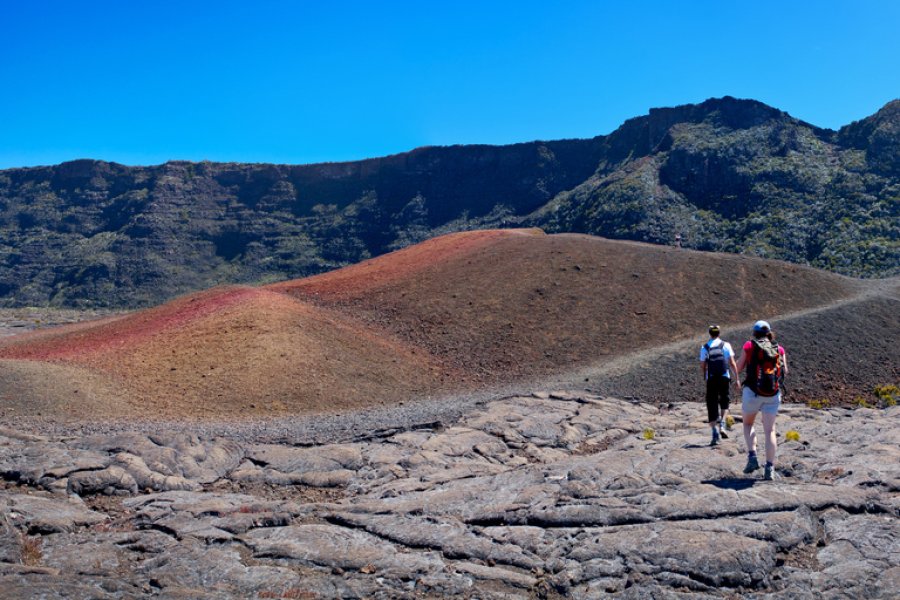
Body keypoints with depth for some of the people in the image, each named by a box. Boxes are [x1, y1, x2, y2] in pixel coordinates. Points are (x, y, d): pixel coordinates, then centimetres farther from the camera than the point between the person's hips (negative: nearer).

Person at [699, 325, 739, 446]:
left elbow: (702, 366, 2)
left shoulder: (704, 347, 2)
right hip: (724, 377, 0)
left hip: (711, 379, 0)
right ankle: (722, 425, 2)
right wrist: (737, 378, 2)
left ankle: (715, 434, -4)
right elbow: (732, 363, -3)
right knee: (725, 402, 21)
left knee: (712, 406, 3)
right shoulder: (725, 345, 1)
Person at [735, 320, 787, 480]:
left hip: (752, 392, -2)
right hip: (773, 394, 2)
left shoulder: (749, 346, -1)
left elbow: (739, 368, 4)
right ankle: (770, 468, -1)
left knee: (748, 424, 19)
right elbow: (784, 371, 11)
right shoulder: (779, 349, 6)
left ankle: (752, 456, 1)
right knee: (770, 430, 6)